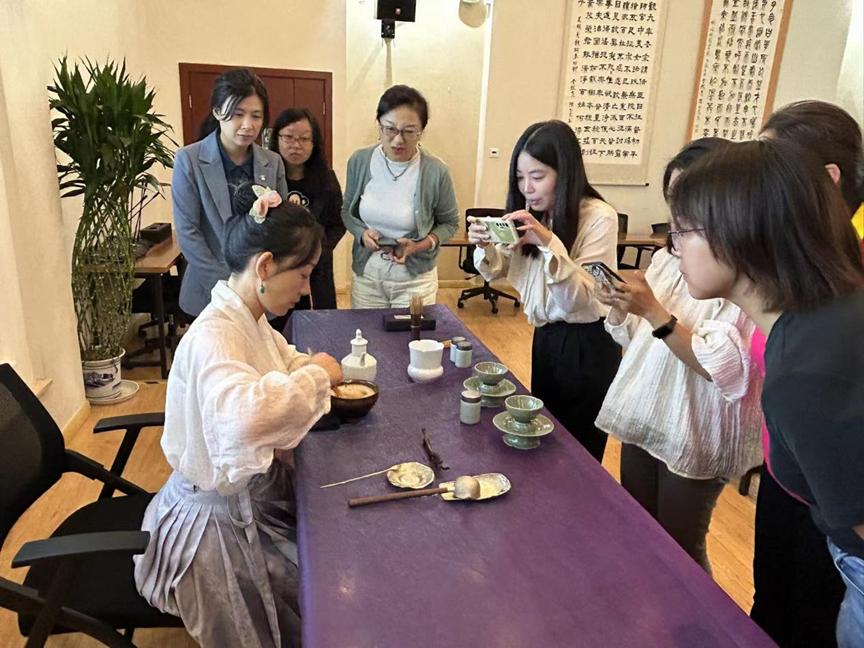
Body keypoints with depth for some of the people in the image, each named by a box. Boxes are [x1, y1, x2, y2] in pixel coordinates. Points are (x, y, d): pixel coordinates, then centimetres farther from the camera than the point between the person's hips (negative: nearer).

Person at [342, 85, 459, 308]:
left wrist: (421, 245, -18)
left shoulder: (436, 171, -16)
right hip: (366, 274, 3)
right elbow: (347, 212, 7)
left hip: (415, 278, -2)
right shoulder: (359, 161, -7)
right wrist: (362, 233, -13)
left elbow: (449, 223, -1)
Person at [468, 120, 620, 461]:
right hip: (545, 338, 7)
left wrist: (549, 243, -36)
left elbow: (577, 299, -24)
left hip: (587, 346, -6)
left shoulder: (598, 217, -19)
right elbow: (500, 270, 4)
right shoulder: (533, 215, 2)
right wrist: (485, 246, -17)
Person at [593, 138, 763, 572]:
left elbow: (722, 368, -24)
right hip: (640, 419, 7)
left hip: (695, 435, -7)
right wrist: (620, 307, -10)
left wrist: (654, 312, -28)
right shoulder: (667, 257, 5)